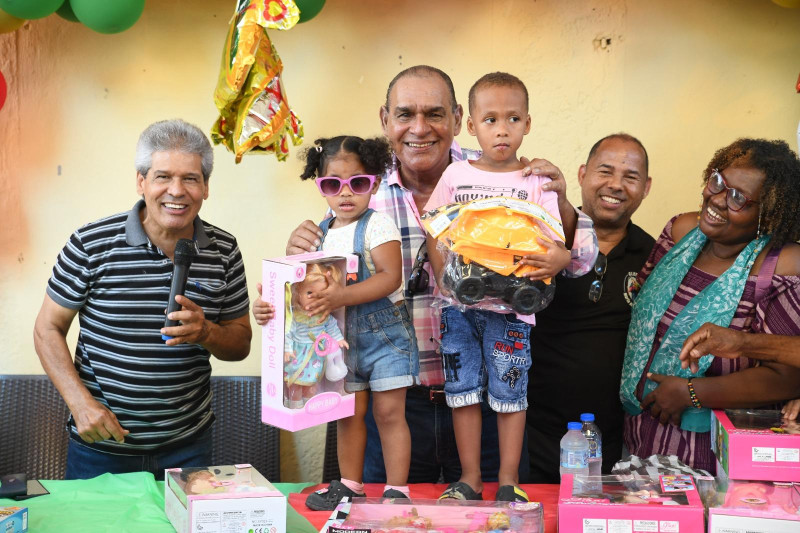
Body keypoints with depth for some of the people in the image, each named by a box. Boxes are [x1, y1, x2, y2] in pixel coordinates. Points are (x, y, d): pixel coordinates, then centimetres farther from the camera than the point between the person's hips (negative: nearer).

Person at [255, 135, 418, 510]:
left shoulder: (377, 225, -12)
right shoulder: (320, 234, 5)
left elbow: (390, 277, -24)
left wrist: (342, 296, -35)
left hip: (384, 331, -5)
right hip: (341, 335, 5)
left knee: (388, 411, -1)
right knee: (348, 412, 12)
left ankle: (397, 489, 9)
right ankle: (350, 486, 26)